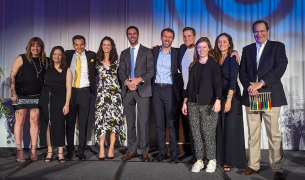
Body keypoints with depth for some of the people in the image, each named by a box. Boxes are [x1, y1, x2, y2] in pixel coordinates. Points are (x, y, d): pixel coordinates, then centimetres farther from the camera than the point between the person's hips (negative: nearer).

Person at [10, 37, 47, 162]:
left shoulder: (44, 61, 7)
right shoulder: (21, 59, -2)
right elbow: (12, 76, -3)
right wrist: (13, 92, -10)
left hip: (36, 96, 3)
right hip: (21, 95, -3)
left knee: (35, 122, 4)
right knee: (20, 122, 0)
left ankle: (33, 151, 11)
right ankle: (19, 151, 8)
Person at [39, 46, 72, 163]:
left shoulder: (66, 70, 5)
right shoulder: (47, 68, 11)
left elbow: (68, 88, 1)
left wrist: (67, 104, -7)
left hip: (59, 99, -2)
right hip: (45, 98, 2)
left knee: (59, 124, -7)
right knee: (46, 124, 1)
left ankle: (60, 153, 0)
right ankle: (50, 151, 11)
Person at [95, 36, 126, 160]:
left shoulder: (117, 60, 6)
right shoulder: (98, 60, 12)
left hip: (114, 92, -1)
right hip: (101, 92, 2)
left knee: (113, 118, -4)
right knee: (101, 119, -6)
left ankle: (111, 149, 2)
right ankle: (101, 149, -5)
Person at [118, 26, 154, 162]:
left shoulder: (147, 52, 7)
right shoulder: (124, 53, 18)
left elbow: (151, 71, 0)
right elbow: (121, 72, 9)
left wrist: (139, 79, -15)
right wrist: (127, 82, -10)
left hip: (142, 89, -3)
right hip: (127, 90, 4)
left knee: (144, 122, -5)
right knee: (130, 122, 7)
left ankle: (144, 152, 3)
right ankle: (132, 150, 15)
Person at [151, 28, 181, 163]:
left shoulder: (176, 53, 2)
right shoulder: (154, 51, 9)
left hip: (170, 90, -3)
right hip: (156, 89, 3)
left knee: (172, 123, 0)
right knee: (159, 122, 7)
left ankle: (174, 153, 9)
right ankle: (162, 151, 16)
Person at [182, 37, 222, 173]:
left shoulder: (214, 64, 1)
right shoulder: (193, 65, 15)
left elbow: (218, 84, -7)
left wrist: (217, 100, -20)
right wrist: (185, 101, 11)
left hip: (208, 104, -4)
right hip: (193, 104, 4)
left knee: (208, 133, -4)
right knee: (196, 133, 4)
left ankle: (212, 160, 12)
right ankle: (199, 160, 13)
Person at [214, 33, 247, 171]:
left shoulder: (233, 59, -6)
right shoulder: (215, 58, 9)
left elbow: (233, 80, -15)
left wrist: (229, 99, -24)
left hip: (231, 96, -5)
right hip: (218, 97, 5)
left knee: (231, 128, -1)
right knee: (219, 127, 6)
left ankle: (230, 160, 6)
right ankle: (220, 158, 13)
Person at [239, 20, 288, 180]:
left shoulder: (278, 46, 5)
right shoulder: (247, 49, 16)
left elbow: (280, 68, -8)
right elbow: (242, 72, 10)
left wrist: (260, 83, -17)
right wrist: (249, 86, -10)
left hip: (270, 96, -3)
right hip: (251, 96, 4)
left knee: (274, 134, -2)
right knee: (253, 134, 7)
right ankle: (253, 165, 15)